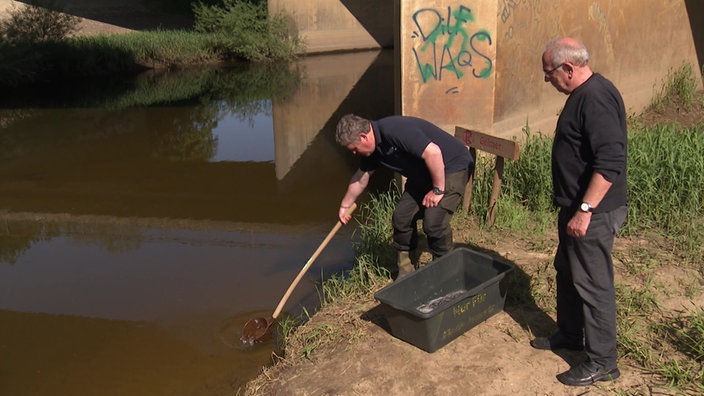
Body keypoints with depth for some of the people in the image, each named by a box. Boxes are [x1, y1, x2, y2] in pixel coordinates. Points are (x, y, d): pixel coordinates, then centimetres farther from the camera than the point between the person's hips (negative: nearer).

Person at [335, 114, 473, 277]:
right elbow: (361, 178, 16)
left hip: (452, 167, -9)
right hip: (423, 173, 9)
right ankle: (405, 271, 17)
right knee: (401, 217, 3)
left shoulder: (395, 130, -31)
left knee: (434, 223, -19)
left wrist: (438, 189, -23)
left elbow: (433, 152, -34)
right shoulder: (373, 149, -1)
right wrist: (345, 205, 27)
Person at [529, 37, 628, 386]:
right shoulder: (582, 94, 11)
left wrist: (585, 210, -27)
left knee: (592, 283, 0)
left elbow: (611, 162, -29)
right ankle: (570, 333, 39)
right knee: (567, 270, 21)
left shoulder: (597, 98, -22)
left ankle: (602, 361, 14)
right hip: (576, 207, 10)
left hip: (593, 213, -10)